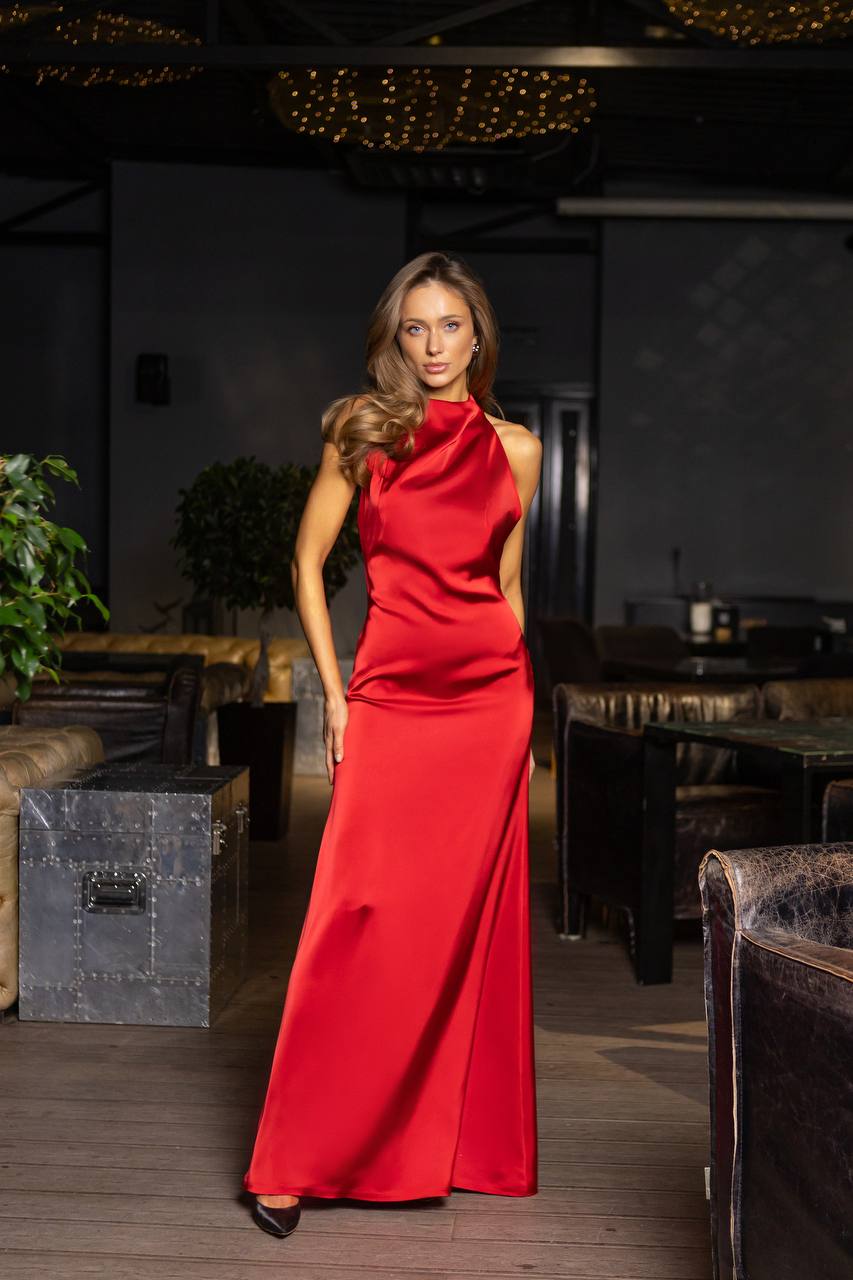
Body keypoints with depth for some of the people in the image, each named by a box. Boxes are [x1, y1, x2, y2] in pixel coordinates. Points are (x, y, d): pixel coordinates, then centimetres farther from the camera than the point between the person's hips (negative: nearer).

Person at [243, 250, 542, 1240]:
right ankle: (296, 1159, 2)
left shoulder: (515, 449, 11)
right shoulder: (364, 430, 4)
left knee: (470, 918, 6)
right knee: (364, 917, -8)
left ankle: (462, 1141, 21)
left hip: (490, 694, 3)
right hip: (390, 693, -2)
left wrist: (524, 712, 14)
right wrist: (333, 692, -2)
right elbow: (308, 561, 5)